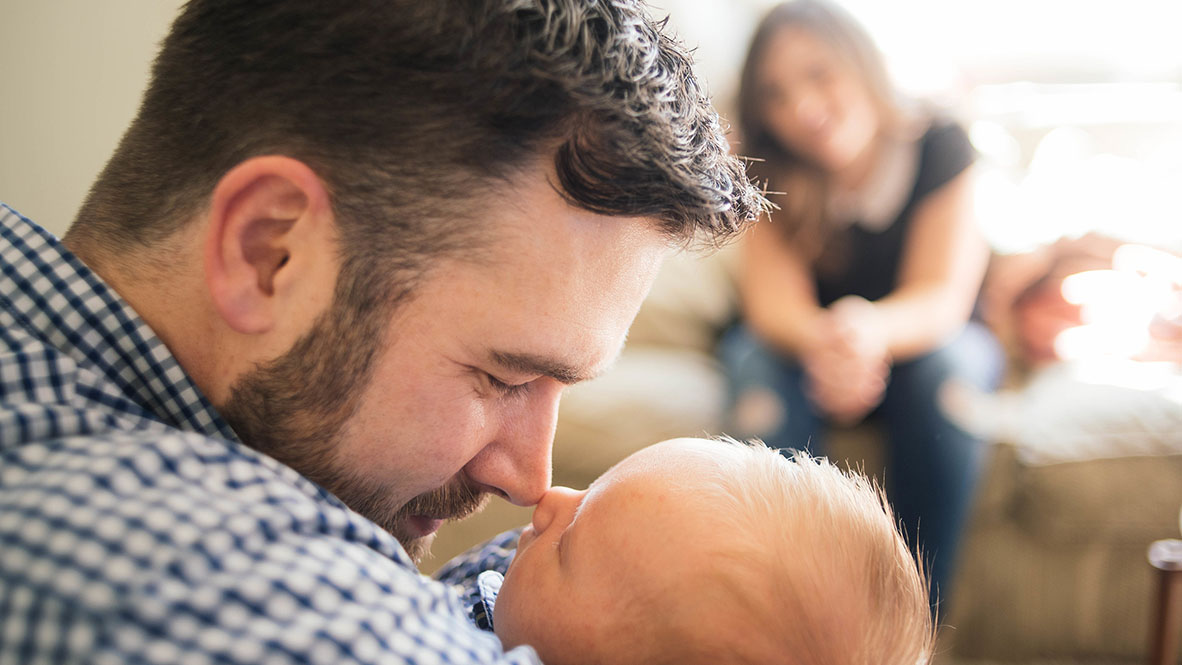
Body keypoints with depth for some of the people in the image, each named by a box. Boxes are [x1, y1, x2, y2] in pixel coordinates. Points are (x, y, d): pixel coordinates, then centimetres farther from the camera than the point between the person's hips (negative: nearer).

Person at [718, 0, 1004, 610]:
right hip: (796, 339, 1)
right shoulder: (772, 172, -14)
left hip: (921, 337, 0)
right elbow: (773, 303, -24)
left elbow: (944, 298, -25)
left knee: (953, 366, -34)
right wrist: (823, 343, -50)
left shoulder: (938, 144, -17)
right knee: (759, 361, -32)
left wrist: (872, 328, -50)